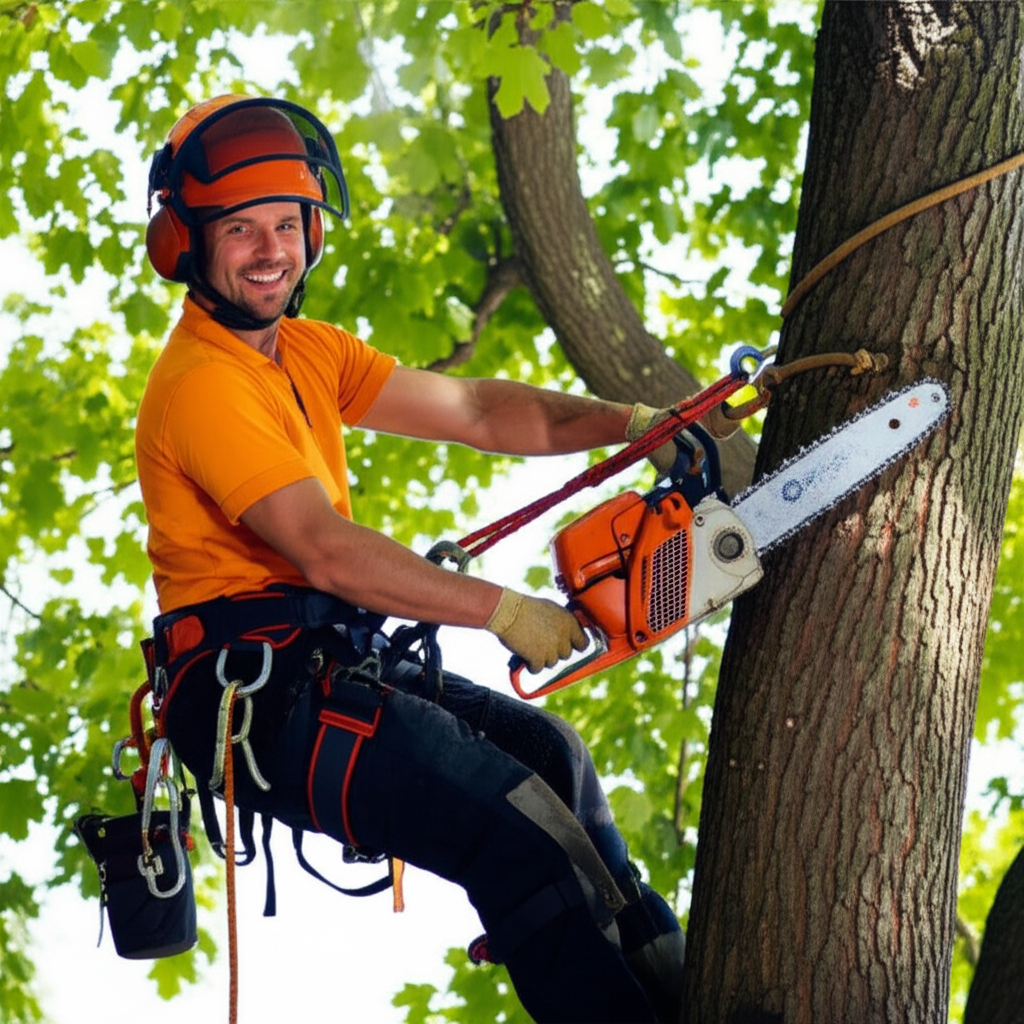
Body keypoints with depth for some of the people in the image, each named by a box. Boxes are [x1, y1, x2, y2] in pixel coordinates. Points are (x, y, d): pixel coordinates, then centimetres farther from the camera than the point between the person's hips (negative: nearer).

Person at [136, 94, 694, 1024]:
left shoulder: (305, 351, 13)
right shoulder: (203, 385, -17)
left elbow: (476, 412, 10)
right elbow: (328, 554, -24)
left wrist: (628, 423, -3)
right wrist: (503, 612, -22)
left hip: (331, 663, 10)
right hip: (255, 694, -10)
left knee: (550, 755, 14)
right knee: (522, 831, -18)